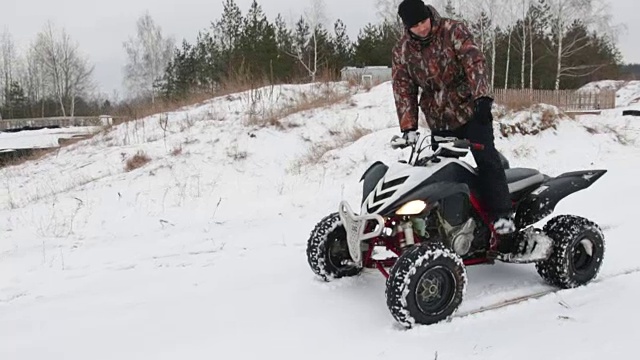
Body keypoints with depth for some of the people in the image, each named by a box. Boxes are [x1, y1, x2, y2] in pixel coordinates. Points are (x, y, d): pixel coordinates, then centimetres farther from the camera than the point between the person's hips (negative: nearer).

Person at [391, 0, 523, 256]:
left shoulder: (453, 30, -8)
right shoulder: (402, 51, 1)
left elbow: (474, 61, -18)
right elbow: (403, 89, -1)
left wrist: (482, 96, -32)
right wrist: (408, 127, -10)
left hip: (471, 110, -4)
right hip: (439, 121, 4)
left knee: (487, 160, -16)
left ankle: (503, 219, -17)